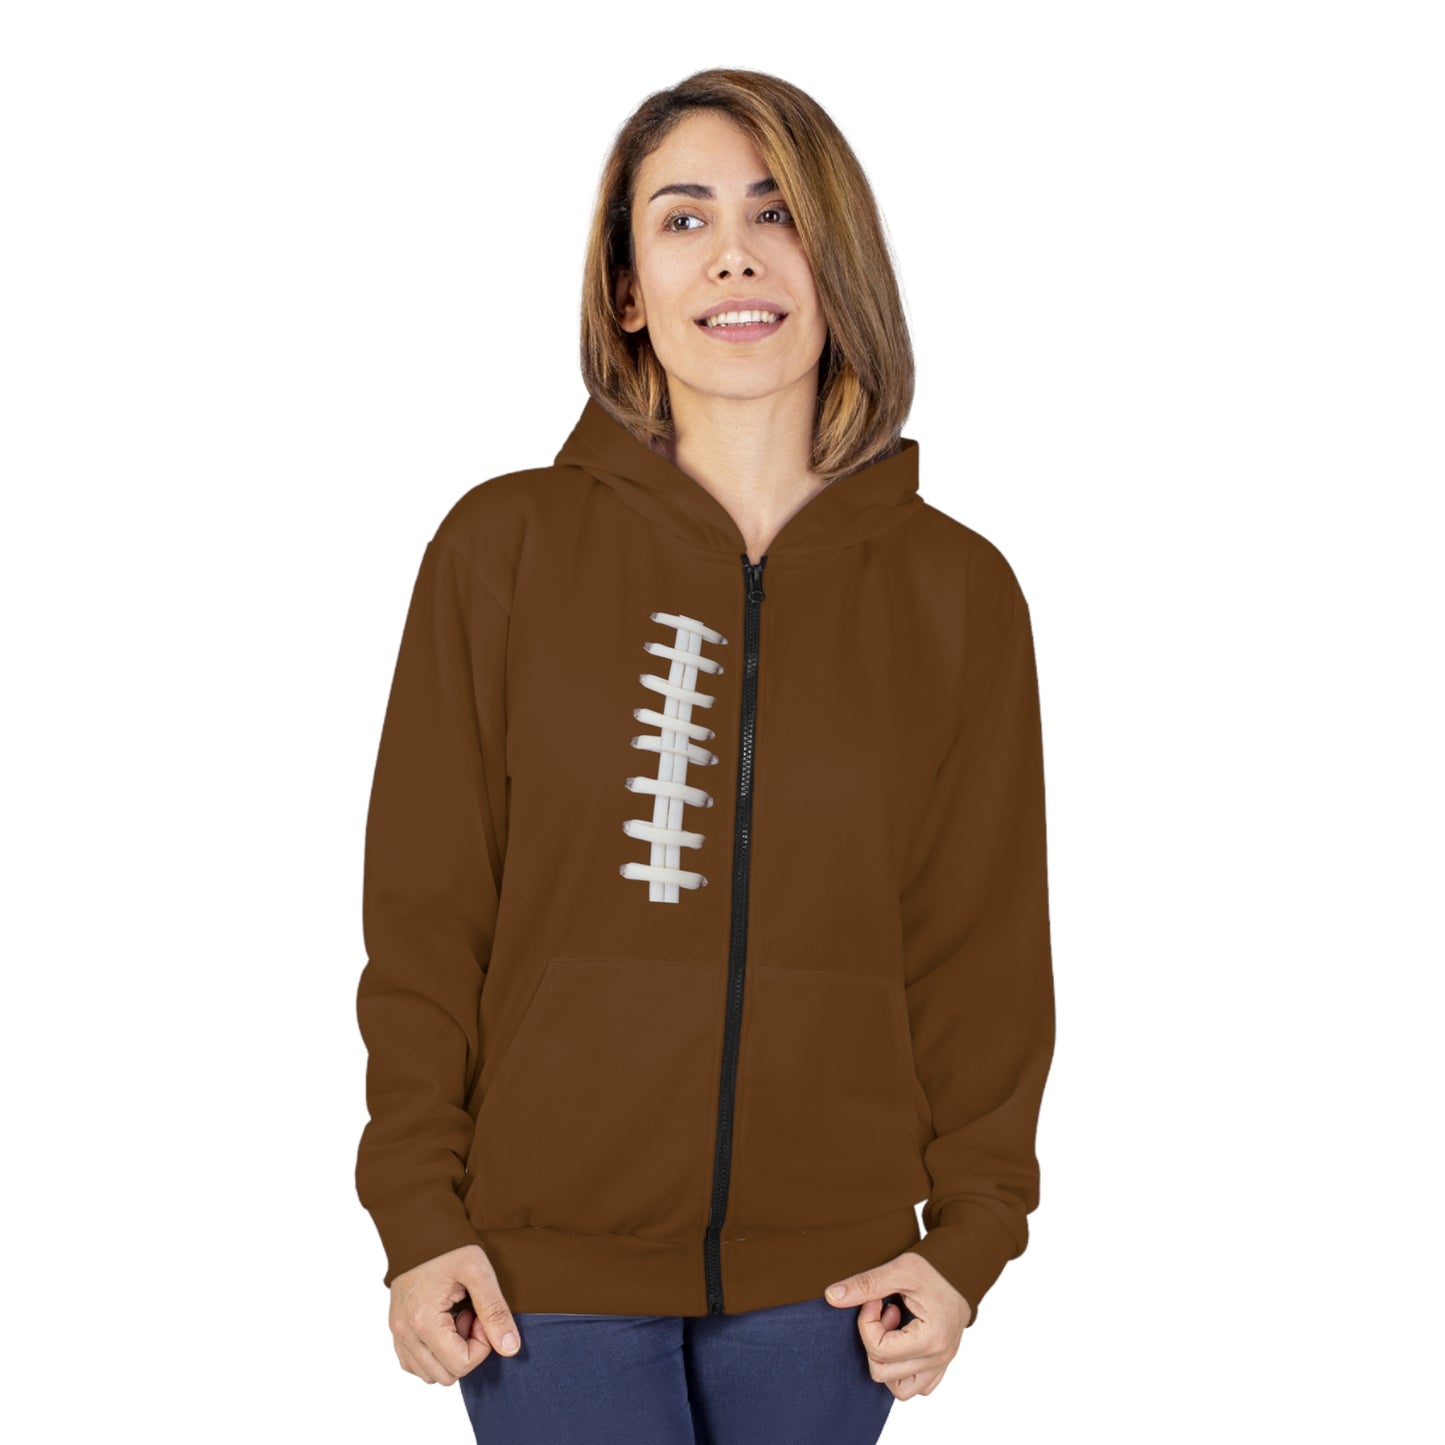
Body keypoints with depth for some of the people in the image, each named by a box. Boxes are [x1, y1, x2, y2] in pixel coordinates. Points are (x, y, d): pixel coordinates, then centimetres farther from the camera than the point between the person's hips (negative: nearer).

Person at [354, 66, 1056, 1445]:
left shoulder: (958, 590, 2)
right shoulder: (505, 547, -3)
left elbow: (984, 943, 5)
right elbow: (427, 910, -1)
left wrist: (970, 1233, 0)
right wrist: (418, 1213, -5)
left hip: (825, 1274, 2)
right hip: (548, 1261, -1)